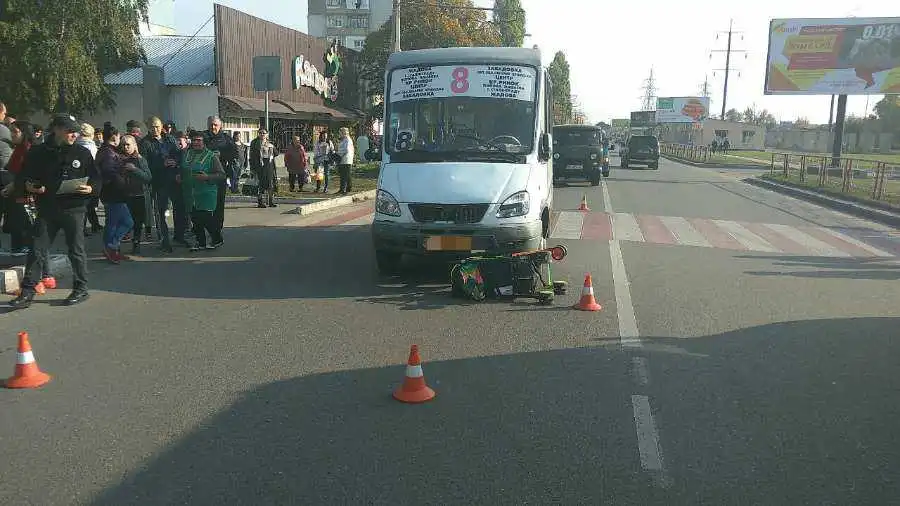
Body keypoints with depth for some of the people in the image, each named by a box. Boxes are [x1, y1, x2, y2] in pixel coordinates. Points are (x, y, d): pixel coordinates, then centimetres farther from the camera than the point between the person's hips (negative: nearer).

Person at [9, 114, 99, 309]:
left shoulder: (82, 153, 3)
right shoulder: (38, 153, 5)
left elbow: (96, 178, 7)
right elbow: (24, 175, 13)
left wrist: (90, 188, -13)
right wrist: (28, 186, -8)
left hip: (74, 208, -1)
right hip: (47, 209, 1)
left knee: (76, 250, 6)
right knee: (37, 251, 1)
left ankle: (81, 289, 18)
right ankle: (27, 292, 7)